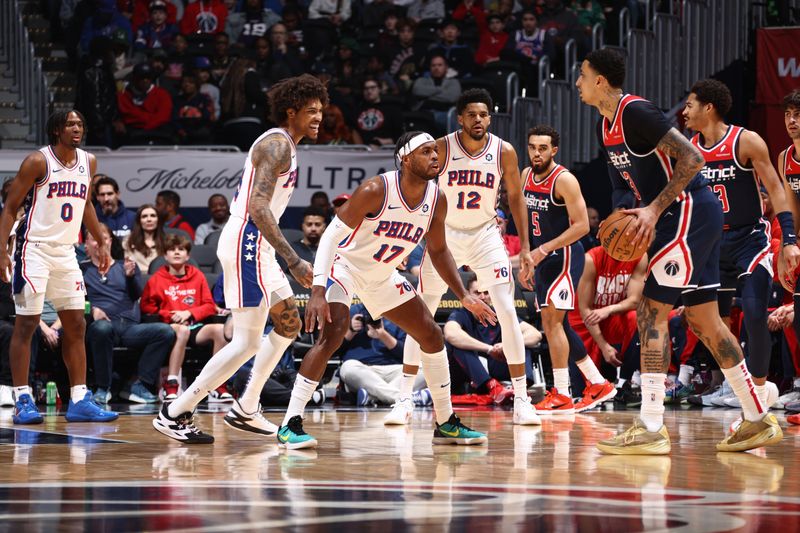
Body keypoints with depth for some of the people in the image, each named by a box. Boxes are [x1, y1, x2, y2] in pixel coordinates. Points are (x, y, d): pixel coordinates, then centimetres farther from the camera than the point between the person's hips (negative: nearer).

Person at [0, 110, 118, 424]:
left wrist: (101, 243, 22)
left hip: (66, 251, 7)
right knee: (26, 325, -4)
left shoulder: (88, 162, 6)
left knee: (76, 325, 4)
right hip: (34, 249, -6)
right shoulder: (38, 162, -12)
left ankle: (80, 401, 8)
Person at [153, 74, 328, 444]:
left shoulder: (282, 145, 18)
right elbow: (258, 207, -25)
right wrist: (293, 261, -30)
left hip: (255, 246, 11)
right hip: (247, 243, -11)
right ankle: (174, 415, -11)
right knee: (247, 342, -12)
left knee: (288, 325, 18)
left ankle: (245, 410, 22)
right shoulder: (278, 144, -14)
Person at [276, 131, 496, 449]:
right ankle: (290, 425, -24)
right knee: (332, 336, -28)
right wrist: (318, 291, -35)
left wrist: (464, 296, 3)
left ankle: (446, 424, 20)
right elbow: (331, 235, -27)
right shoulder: (375, 191, -29)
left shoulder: (436, 201, -10)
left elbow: (438, 251, 8)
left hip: (383, 276, 7)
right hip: (345, 266, -7)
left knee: (431, 335, 7)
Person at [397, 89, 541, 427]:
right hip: (444, 235, 0)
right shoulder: (441, 149, -14)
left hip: (485, 235, 0)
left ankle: (521, 400, -5)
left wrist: (525, 245, 0)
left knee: (508, 314, -10)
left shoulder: (504, 152, -10)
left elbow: (515, 197, 3)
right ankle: (404, 399, 8)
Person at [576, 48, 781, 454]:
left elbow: (692, 159, -21)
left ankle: (651, 428, -13)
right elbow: (629, 182, 23)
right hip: (689, 219, 10)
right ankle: (758, 420, 19)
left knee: (652, 310, -12)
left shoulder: (636, 112, -16)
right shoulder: (605, 127, 14)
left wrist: (654, 210, -23)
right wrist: (632, 215, 3)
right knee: (702, 317, 13)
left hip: (690, 213, -10)